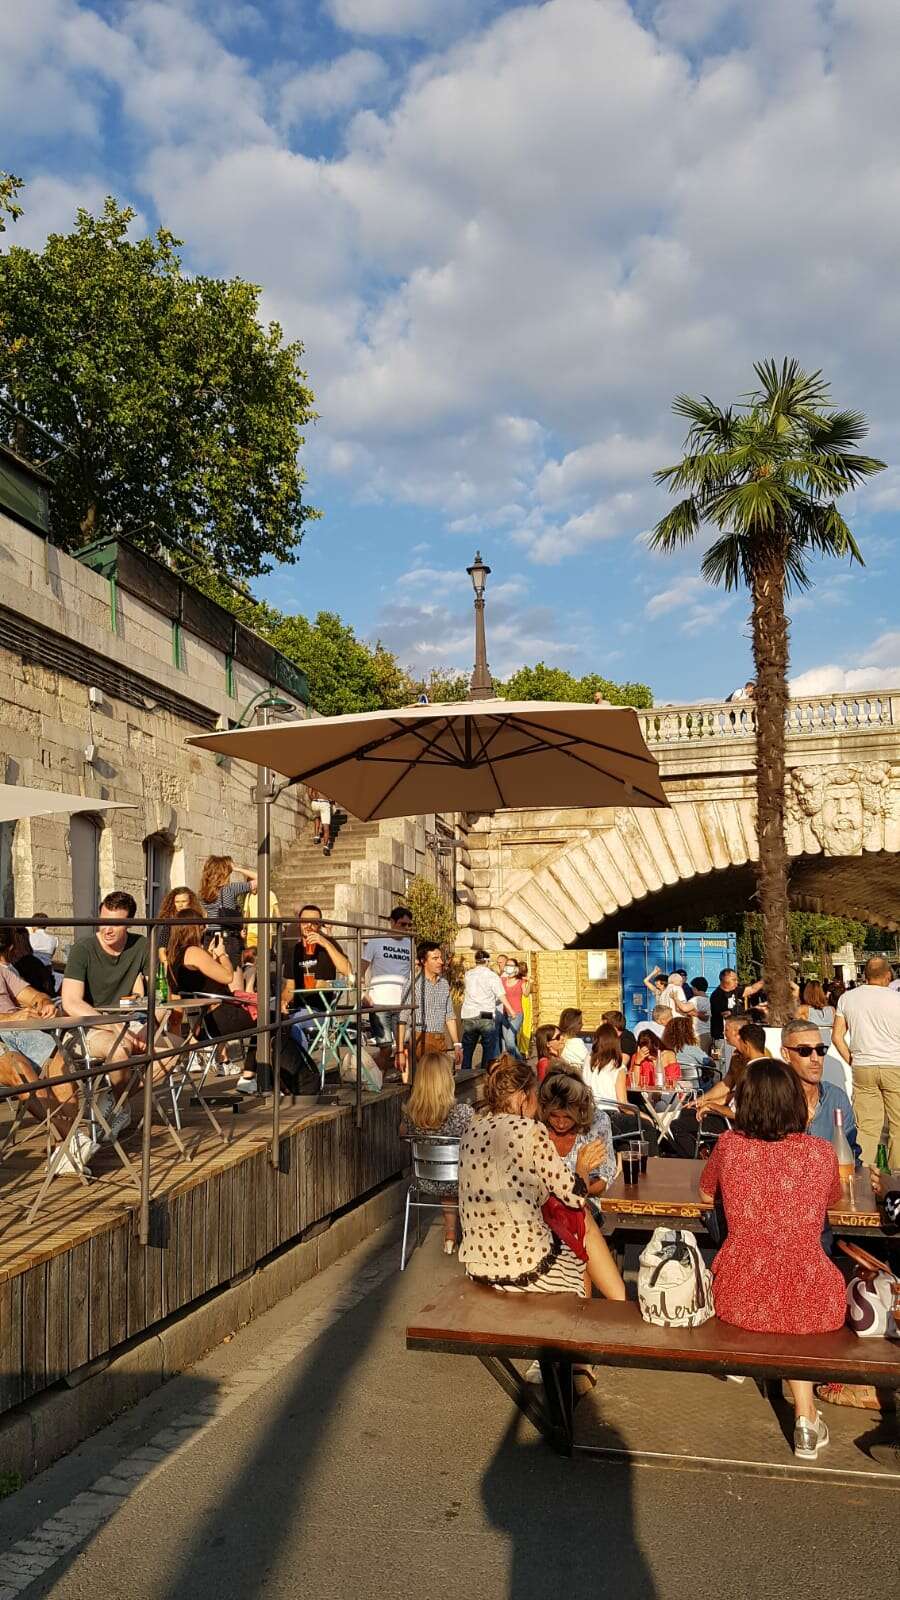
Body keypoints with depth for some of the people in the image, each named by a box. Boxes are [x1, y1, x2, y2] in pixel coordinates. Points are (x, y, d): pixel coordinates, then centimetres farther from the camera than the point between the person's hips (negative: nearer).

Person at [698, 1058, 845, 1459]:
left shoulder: (729, 1146, -7)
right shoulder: (822, 1152, -5)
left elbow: (705, 1195, 14)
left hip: (738, 1299, 1)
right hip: (810, 1303, 0)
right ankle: (805, 1416, 27)